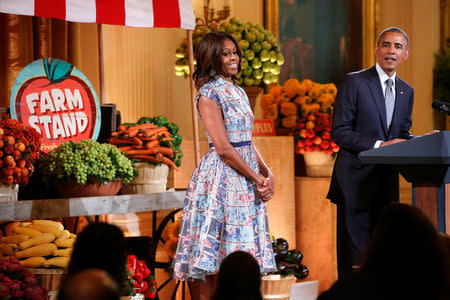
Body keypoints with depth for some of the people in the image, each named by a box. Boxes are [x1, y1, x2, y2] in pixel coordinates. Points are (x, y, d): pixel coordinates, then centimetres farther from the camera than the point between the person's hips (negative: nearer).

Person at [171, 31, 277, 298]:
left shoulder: (238, 92, 16)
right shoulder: (209, 94, -9)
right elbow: (223, 148, -15)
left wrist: (268, 173, 2)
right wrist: (257, 179, -11)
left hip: (248, 178, 8)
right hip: (222, 178, -8)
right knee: (216, 265, -7)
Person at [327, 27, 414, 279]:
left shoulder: (406, 92, 15)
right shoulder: (355, 82, -4)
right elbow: (339, 132, -8)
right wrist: (379, 145, -17)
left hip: (387, 181, 6)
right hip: (356, 180, -5)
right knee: (355, 253, -6)